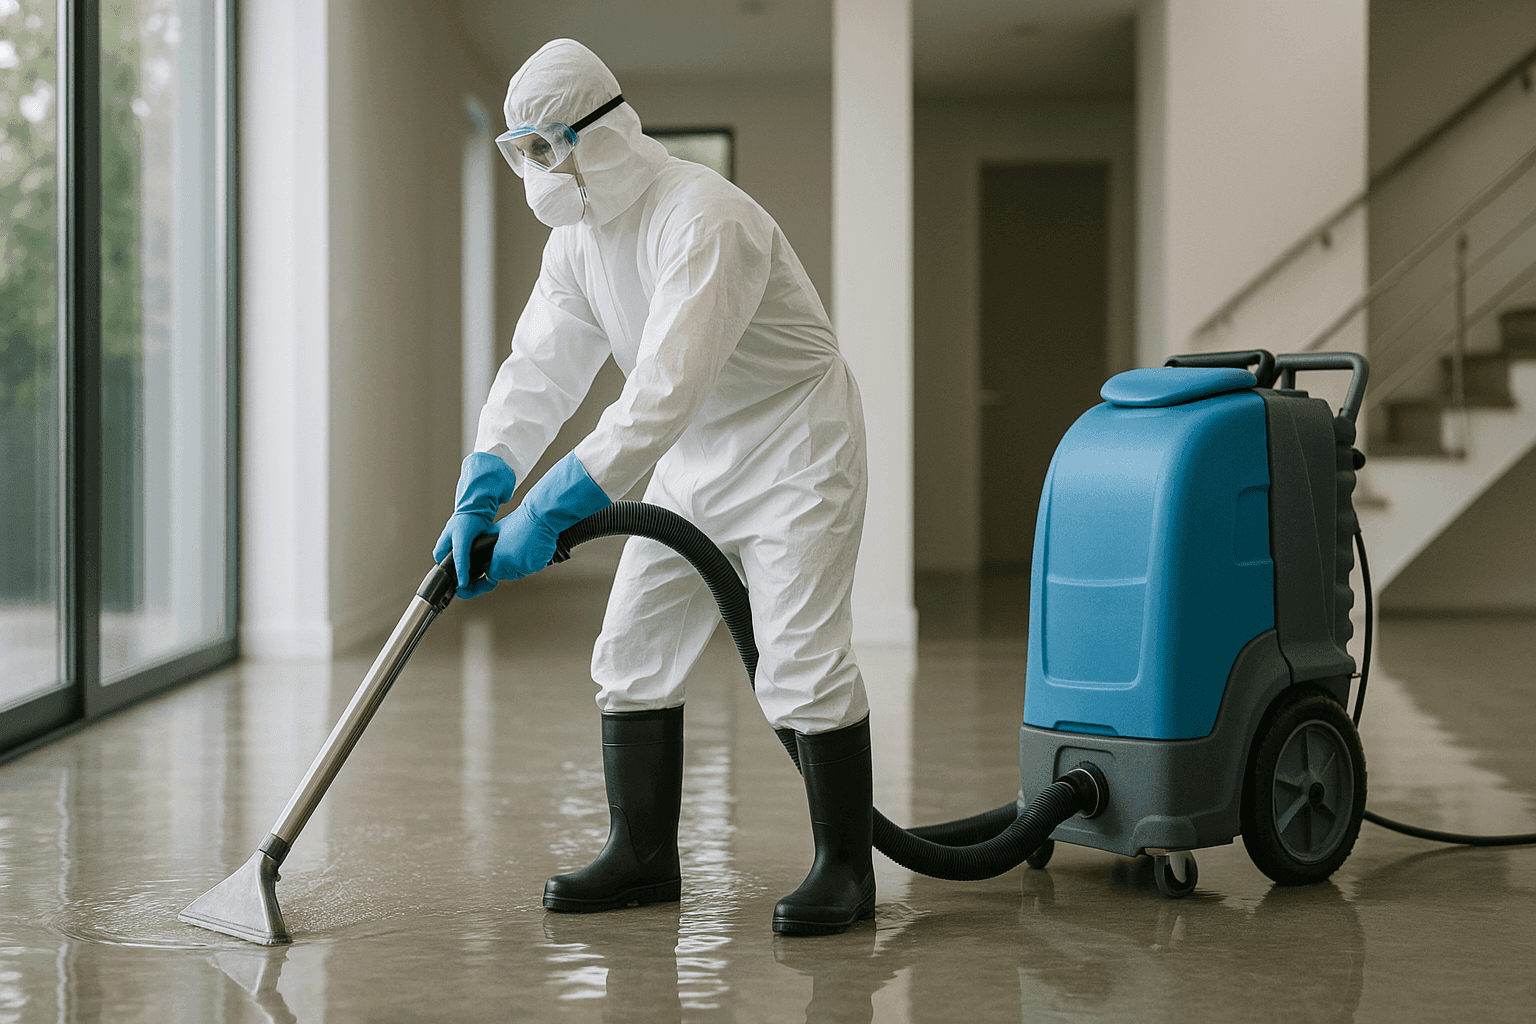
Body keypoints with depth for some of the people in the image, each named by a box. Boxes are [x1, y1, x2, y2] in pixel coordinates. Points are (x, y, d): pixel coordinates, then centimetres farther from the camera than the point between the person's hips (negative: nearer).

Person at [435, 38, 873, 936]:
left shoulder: (704, 220, -28)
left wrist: (552, 512, -36)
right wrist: (481, 492, -17)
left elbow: (664, 393, -35)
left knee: (802, 664, -12)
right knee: (634, 656, 6)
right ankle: (644, 858, 16)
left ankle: (846, 870, 1)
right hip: (693, 461, 9)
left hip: (792, 455, -9)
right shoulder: (579, 236, 2)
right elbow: (540, 369, -3)